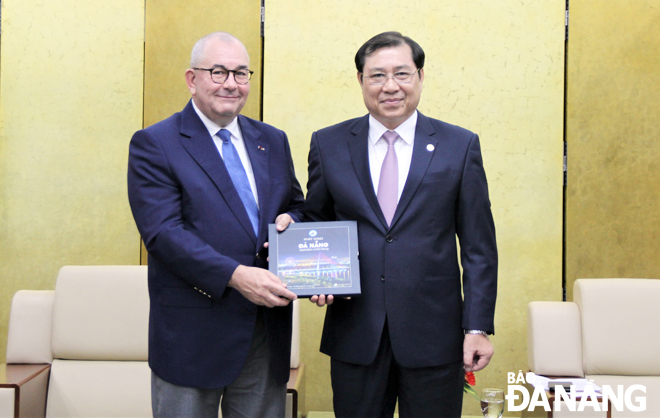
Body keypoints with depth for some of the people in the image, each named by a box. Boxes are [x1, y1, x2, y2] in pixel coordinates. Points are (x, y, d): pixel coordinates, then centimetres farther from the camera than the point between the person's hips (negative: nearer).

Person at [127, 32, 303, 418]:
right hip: (192, 335, -4)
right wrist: (235, 275, -26)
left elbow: (297, 206, 20)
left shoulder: (273, 141, 12)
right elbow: (163, 231, -15)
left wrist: (290, 220, -6)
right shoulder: (153, 144, -5)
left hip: (268, 332, 5)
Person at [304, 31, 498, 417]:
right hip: (355, 334, 1)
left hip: (434, 334, -1)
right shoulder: (328, 144, 4)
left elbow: (479, 247, 0)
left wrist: (478, 327, -5)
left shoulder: (460, 146, 0)